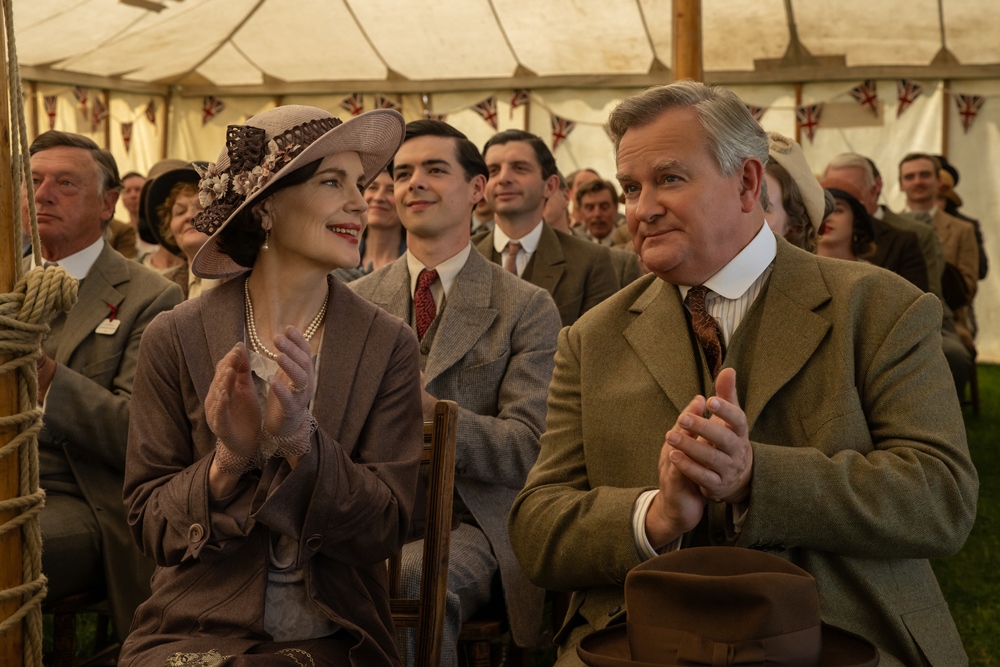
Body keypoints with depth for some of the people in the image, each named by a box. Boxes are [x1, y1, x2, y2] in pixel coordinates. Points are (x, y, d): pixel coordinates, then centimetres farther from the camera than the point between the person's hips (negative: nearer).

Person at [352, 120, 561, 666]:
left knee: (414, 578, -35)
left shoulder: (528, 308, 2)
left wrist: (424, 411, -23)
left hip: (470, 522, -2)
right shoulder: (353, 304, 12)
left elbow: (528, 449, -7)